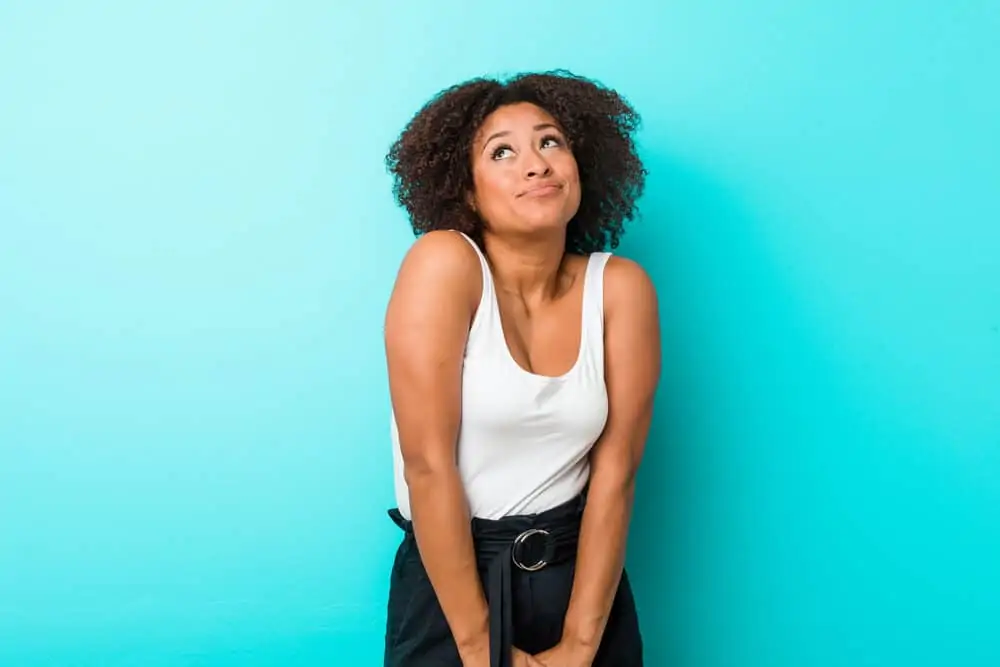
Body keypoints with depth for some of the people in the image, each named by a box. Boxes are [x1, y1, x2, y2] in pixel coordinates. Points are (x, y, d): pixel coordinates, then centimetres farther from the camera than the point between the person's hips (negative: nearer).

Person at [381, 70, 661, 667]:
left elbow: (615, 468, -8)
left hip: (581, 576, 3)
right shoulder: (445, 263, -17)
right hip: (449, 579, -3)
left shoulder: (620, 287, -8)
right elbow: (428, 464, -18)